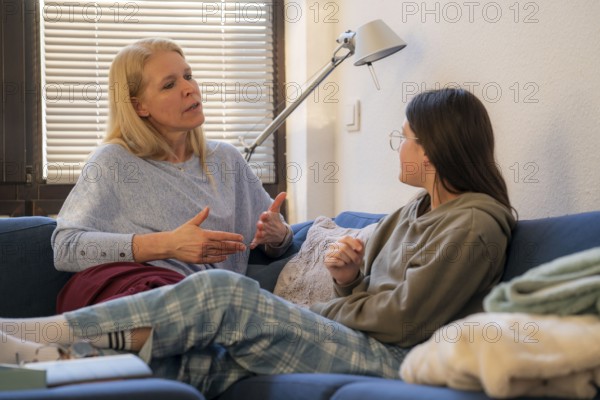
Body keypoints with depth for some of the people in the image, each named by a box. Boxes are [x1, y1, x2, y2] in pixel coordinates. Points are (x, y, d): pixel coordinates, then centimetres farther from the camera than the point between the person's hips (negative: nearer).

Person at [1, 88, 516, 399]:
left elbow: (401, 319, -12)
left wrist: (315, 314, 0)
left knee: (220, 294, -21)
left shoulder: (474, 226, -7)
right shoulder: (414, 212, 22)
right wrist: (347, 277, 0)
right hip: (354, 346, 8)